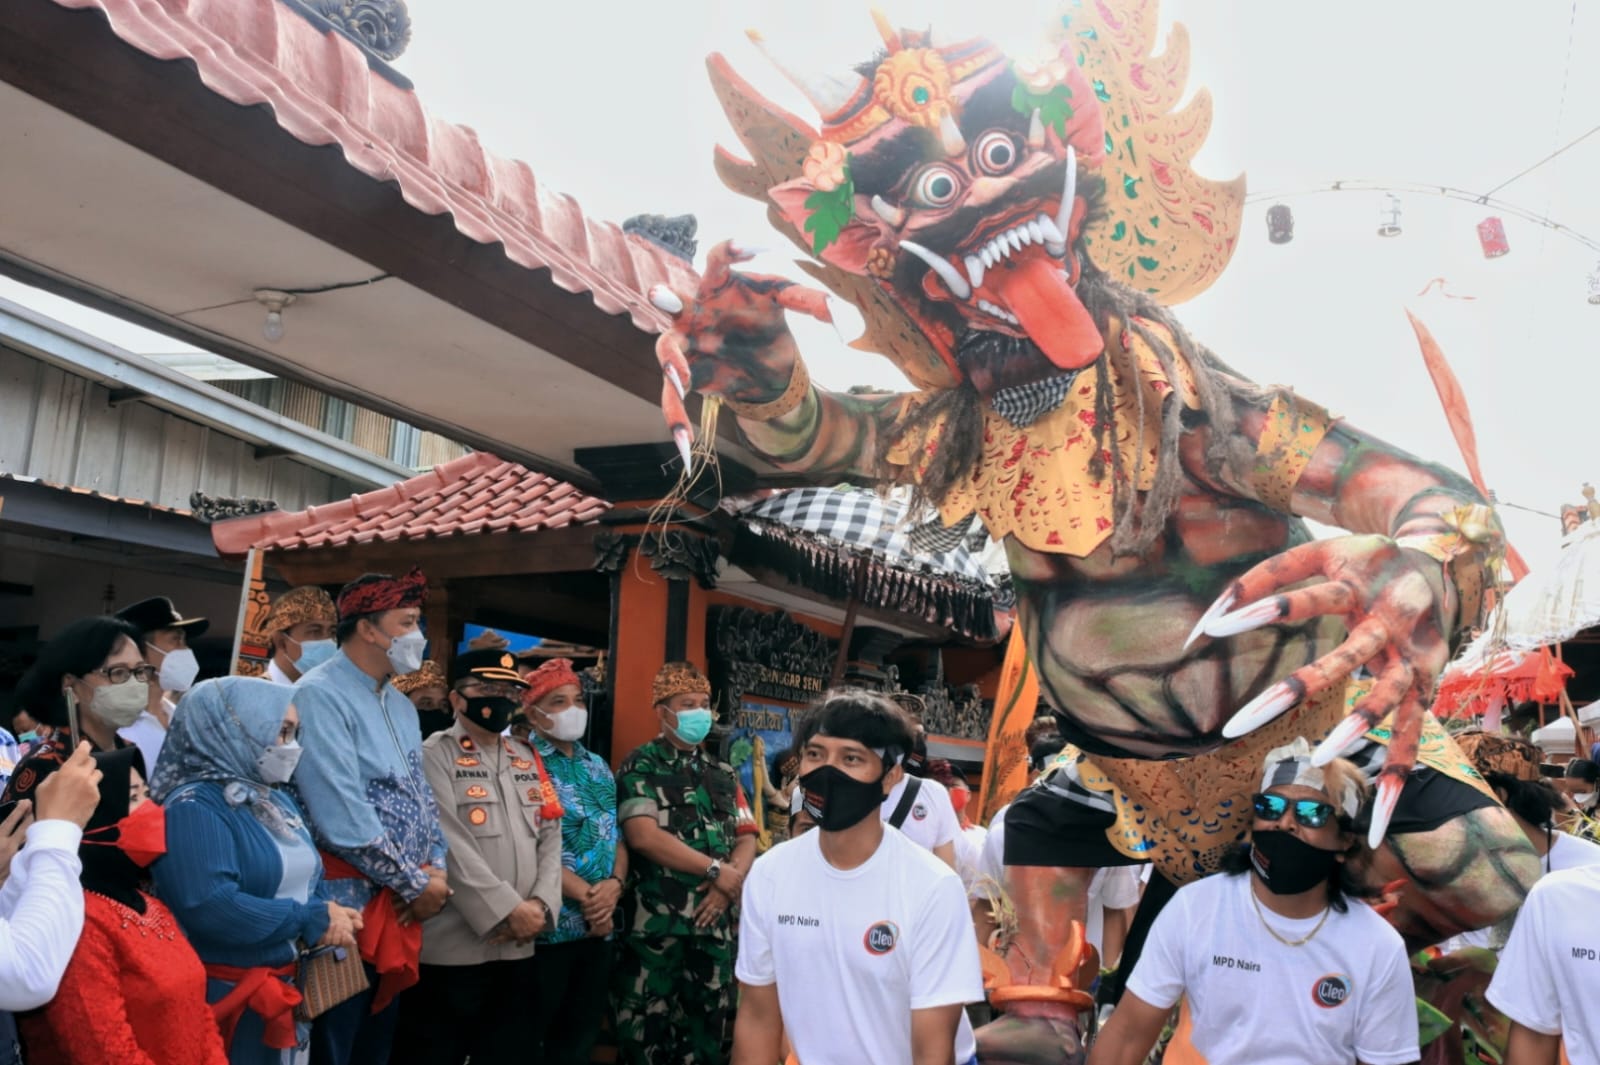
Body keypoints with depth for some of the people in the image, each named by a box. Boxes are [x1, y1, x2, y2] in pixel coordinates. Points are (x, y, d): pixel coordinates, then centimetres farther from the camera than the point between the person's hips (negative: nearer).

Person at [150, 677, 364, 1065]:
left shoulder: (276, 799, 11)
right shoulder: (194, 808, -17)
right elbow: (212, 908, -30)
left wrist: (329, 922, -9)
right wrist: (313, 920, -20)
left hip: (290, 987, 8)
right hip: (228, 995, -8)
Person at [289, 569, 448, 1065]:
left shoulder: (401, 705, 13)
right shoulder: (320, 696, -16)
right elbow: (342, 817, -22)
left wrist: (434, 867, -2)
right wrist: (416, 885, -15)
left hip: (400, 905, 8)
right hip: (348, 903, -8)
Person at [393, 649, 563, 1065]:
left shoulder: (528, 758, 14)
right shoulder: (434, 754, -6)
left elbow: (551, 836, 9)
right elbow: (451, 848, -15)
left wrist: (541, 904, -6)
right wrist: (509, 911, -15)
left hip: (518, 949, 6)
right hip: (451, 950, -6)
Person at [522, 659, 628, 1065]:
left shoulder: (598, 767, 14)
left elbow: (618, 837, 13)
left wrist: (614, 885, -7)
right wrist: (585, 894, -16)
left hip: (600, 925, 7)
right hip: (547, 925, -6)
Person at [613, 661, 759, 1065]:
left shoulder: (723, 774, 15)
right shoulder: (640, 767, -2)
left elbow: (746, 838, 11)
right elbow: (644, 836, -15)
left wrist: (730, 883, -10)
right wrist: (716, 870, -11)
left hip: (715, 922, 5)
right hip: (655, 923, -5)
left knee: (710, 1029, 10)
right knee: (646, 1031, 0)